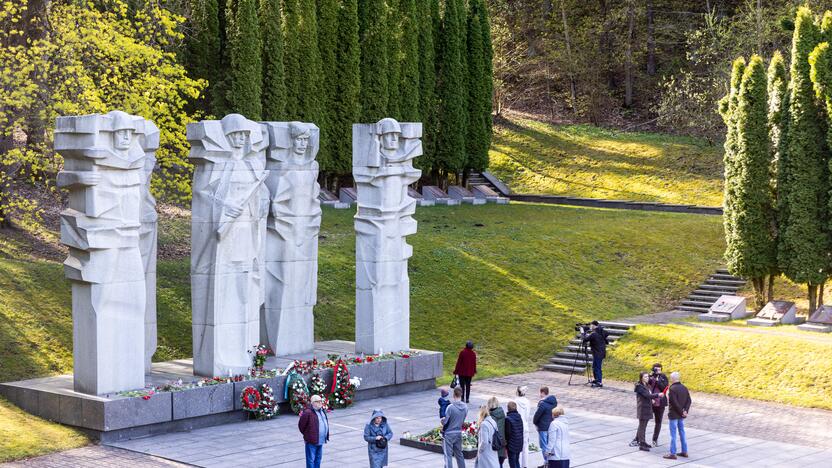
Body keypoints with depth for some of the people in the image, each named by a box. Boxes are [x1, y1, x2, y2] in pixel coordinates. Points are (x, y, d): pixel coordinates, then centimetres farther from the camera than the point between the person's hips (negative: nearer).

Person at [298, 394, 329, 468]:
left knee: (318, 458, 19)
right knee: (311, 459, -1)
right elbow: (301, 425, -13)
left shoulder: (322, 411, 7)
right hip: (311, 441, -8)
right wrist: (306, 434, 0)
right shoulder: (308, 412, -20)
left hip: (320, 441, 8)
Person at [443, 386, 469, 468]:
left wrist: (442, 431, 3)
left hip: (449, 434, -6)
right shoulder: (465, 407, -4)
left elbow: (445, 422, -14)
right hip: (459, 433, 6)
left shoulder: (450, 407, -22)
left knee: (448, 455, -1)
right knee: (459, 453, 19)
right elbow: (463, 420, 6)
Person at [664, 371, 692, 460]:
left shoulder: (672, 389, -17)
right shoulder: (684, 388, 7)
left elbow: (674, 403, -20)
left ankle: (672, 453, -2)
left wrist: (682, 412, -11)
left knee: (673, 434, -3)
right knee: (682, 432, 16)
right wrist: (685, 411, -3)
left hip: (674, 414, -7)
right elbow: (689, 400, 5)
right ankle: (684, 452, 21)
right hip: (681, 416, 7)